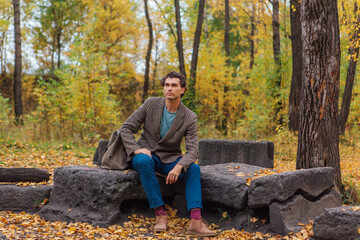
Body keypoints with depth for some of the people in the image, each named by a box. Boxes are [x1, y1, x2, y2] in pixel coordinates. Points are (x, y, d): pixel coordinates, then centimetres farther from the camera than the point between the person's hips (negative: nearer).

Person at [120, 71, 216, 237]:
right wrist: (136, 149, -22)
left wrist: (178, 167, -34)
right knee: (144, 161, -37)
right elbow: (126, 128, -3)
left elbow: (192, 150, -14)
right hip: (146, 154, -1)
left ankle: (196, 221, -37)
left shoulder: (189, 118, -7)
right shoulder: (151, 104, -5)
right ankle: (160, 215, -35)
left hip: (169, 159, 1)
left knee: (193, 168, -27)